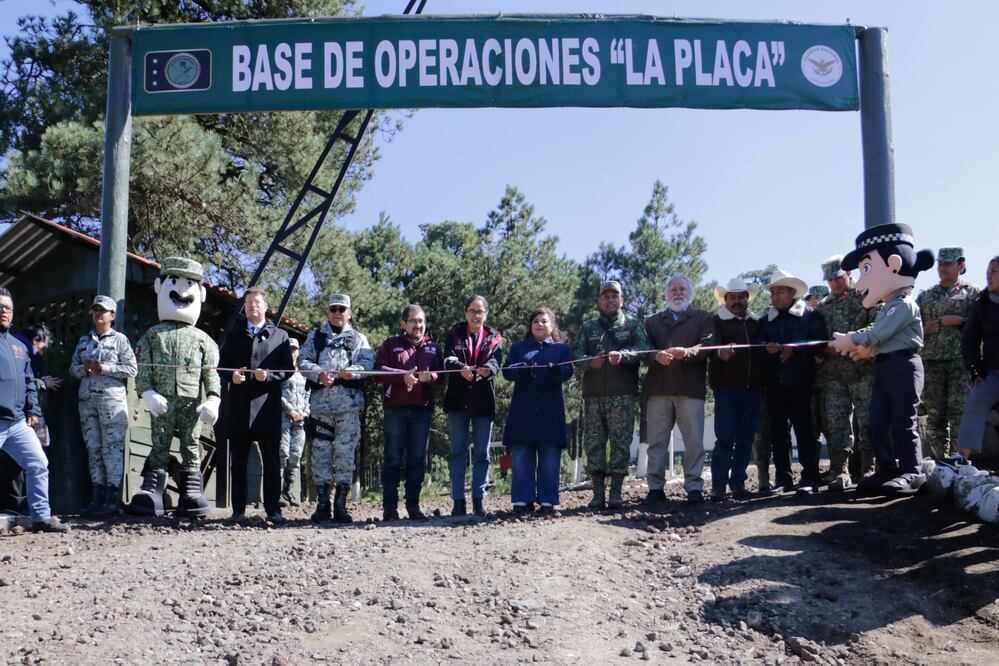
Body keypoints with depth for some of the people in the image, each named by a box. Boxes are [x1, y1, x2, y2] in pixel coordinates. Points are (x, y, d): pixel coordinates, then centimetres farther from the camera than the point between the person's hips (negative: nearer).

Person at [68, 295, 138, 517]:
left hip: (112, 398, -5)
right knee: (93, 447, 4)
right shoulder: (84, 341, 20)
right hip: (87, 399, 6)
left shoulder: (119, 339, 4)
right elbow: (73, 368, 18)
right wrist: (84, 368, -5)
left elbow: (132, 369, -4)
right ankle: (97, 496, 8)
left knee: (112, 447, -7)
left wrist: (102, 368, -12)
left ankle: (112, 499, -7)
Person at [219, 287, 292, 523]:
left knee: (272, 462, -2)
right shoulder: (234, 335, 18)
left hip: (267, 406, -2)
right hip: (239, 406, 2)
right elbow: (221, 366, 16)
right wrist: (231, 376, -6)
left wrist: (268, 374, -14)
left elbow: (287, 370, 4)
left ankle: (273, 510, 3)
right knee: (238, 461, 4)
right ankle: (238, 510, 9)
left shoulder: (280, 336, 11)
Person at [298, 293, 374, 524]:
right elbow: (303, 361, 6)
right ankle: (323, 503, 6)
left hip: (349, 401, -1)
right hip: (320, 399, 1)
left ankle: (340, 504, -1)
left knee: (345, 451, -5)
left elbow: (368, 362, 2)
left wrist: (352, 371, -19)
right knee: (320, 450, 0)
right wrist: (319, 374, -13)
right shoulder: (315, 337, 20)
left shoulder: (359, 339, 17)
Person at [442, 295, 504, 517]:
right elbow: (447, 359, -10)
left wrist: (488, 369, -35)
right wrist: (461, 369, -33)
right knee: (458, 451, 0)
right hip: (458, 400, 0)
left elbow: (496, 360, -10)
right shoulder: (454, 334, 7)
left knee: (482, 453, 4)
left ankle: (479, 498, 9)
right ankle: (458, 500, 1)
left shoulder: (494, 338, 9)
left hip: (483, 401, 1)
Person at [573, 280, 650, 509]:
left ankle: (616, 493, 0)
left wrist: (623, 355, -23)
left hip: (623, 395, -2)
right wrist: (590, 361, -15)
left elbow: (642, 349, -3)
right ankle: (598, 493, 4)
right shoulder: (588, 327, 18)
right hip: (593, 394, 2)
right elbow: (576, 352, 7)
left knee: (621, 442, -5)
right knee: (593, 441, -1)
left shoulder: (634, 325, 13)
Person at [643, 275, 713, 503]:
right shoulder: (652, 321, 22)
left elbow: (708, 345, -3)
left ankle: (694, 487, 0)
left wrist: (686, 352, -22)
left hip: (691, 387, -2)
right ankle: (656, 487, 4)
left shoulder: (703, 318, 15)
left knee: (694, 440, -5)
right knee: (656, 440, 1)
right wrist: (657, 355, -17)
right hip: (658, 388, 2)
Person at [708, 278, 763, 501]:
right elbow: (711, 348, -13)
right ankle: (718, 486, -3)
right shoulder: (717, 321, 2)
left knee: (746, 438, 4)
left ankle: (738, 483, 10)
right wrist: (720, 353, -34)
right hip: (726, 388, -4)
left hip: (752, 388, 4)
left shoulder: (756, 323, 14)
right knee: (725, 438, -6)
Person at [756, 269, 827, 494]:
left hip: (800, 383, -4)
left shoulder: (810, 315, 3)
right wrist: (767, 348, -18)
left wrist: (794, 351, -18)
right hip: (774, 384, 4)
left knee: (803, 428, -5)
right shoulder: (766, 321, 16)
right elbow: (758, 345, 4)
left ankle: (810, 478, 0)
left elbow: (818, 343, -7)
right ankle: (783, 478, 11)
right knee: (778, 431, 5)